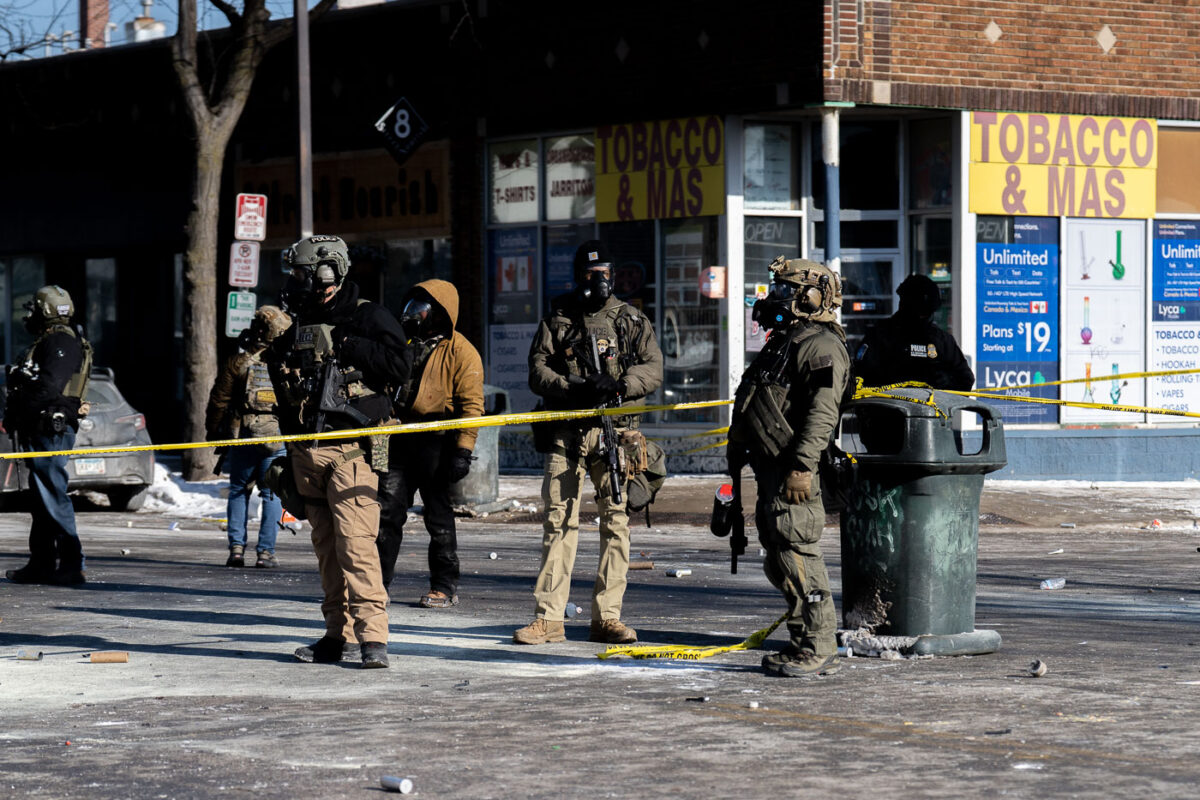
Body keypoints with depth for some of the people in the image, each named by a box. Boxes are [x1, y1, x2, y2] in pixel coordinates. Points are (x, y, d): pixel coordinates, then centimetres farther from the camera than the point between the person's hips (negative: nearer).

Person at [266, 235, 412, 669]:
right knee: (326, 546, 8)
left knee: (355, 540, -15)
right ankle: (340, 634, 13)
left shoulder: (367, 317, -1)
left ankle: (372, 636, -17)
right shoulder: (297, 326, 19)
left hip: (351, 449, -7)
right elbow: (284, 395, 25)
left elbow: (399, 365, -14)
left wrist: (347, 347, -16)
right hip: (307, 451, 7)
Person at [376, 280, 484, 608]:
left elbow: (471, 405, -10)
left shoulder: (460, 352, -5)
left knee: (439, 518, 1)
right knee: (388, 510, 1)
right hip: (402, 442, 6)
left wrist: (463, 450, -18)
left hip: (437, 445, -6)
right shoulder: (404, 342, 16)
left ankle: (445, 587, 9)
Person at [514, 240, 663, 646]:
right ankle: (548, 617, -2)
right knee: (559, 521, -3)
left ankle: (607, 617, 5)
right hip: (566, 433, -1)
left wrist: (620, 386, -18)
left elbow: (654, 368, 2)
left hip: (614, 432, 1)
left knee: (616, 521, -1)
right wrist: (574, 388, -15)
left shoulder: (632, 321, 11)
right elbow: (537, 372, 3)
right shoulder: (557, 320, 10)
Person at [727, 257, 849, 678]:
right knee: (779, 561, 12)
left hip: (793, 472, -11)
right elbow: (753, 408, 29)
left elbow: (823, 411, -21)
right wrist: (737, 453, 27)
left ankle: (818, 649, -8)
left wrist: (801, 465, -28)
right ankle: (804, 643, 19)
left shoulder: (821, 345, -10)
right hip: (770, 468, 11)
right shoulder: (783, 341, 23)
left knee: (797, 555, -11)